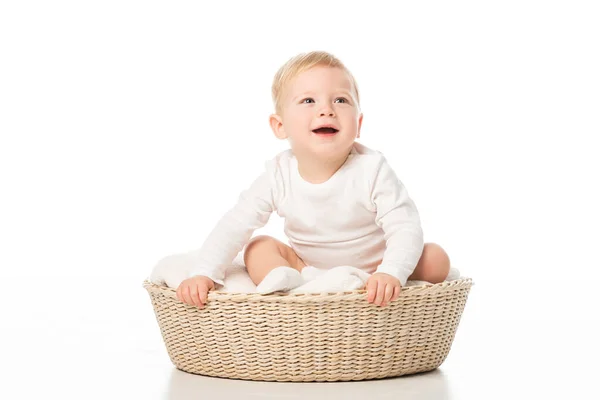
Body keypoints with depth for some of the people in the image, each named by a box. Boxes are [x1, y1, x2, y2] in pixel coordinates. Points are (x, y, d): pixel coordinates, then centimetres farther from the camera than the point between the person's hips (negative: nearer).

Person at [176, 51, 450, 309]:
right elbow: (235, 225, -12)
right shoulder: (278, 176, -16)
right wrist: (204, 273, -26)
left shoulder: (372, 169, -23)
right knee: (258, 248, -12)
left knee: (435, 259, -22)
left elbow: (405, 227, -26)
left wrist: (392, 273, -45)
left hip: (371, 271, -2)